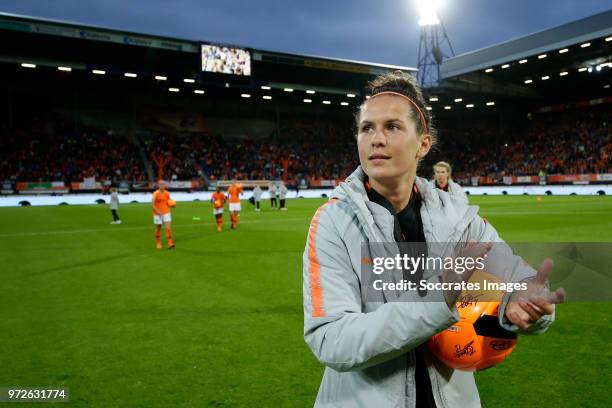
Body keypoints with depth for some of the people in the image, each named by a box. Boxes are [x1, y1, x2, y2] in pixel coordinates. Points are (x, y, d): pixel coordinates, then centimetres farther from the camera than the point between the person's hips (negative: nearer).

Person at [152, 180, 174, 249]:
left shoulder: (167, 193, 3)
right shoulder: (155, 194, -10)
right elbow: (153, 205, -11)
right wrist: (159, 212, -19)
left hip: (166, 213, 3)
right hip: (157, 214, -3)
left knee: (168, 228, -9)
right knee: (158, 228, 9)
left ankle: (170, 244, -9)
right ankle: (158, 243, 26)